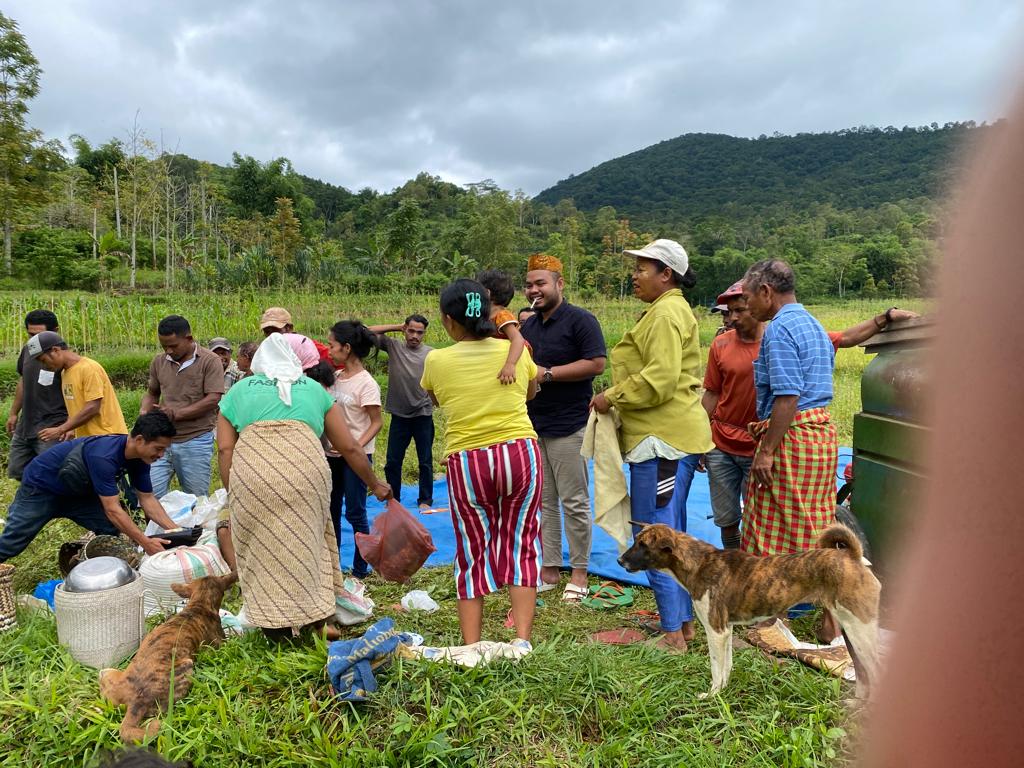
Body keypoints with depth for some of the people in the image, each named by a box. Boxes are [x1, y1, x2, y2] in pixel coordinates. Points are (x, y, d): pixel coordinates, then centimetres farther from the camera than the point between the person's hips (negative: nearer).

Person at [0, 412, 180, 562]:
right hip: (41, 487, -7)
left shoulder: (139, 458, -15)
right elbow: (112, 509, -39)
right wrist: (145, 542, -40)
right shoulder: (104, 456, -39)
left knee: (111, 529, -9)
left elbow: (147, 499, -8)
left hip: (78, 492, 7)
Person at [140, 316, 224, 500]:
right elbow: (152, 393, 22)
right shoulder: (159, 362, 8)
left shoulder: (210, 361, -6)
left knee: (197, 500, 7)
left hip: (195, 441, -4)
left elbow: (213, 400, -13)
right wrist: (144, 413, 2)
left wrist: (178, 413, -18)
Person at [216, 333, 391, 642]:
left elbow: (225, 449, 12)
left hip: (251, 470, 0)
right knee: (304, 542, 16)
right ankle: (312, 617, 23)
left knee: (262, 547, 12)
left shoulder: (238, 390, 27)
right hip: (305, 465, 1)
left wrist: (233, 499, 15)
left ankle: (275, 627, 19)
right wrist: (375, 485, 36)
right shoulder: (313, 389, 28)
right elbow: (349, 447, 26)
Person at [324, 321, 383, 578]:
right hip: (332, 454, 7)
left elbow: (377, 422, -14)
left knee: (355, 513, 0)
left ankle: (360, 569, 14)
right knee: (331, 511, 15)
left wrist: (357, 446, -24)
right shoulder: (335, 378, 7)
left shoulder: (366, 383, -14)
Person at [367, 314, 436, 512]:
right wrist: (396, 327, -5)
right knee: (392, 461, 9)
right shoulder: (393, 346, 0)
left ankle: (425, 500, 22)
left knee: (425, 461, 9)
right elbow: (369, 332, -4)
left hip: (423, 415, -1)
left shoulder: (430, 354, -3)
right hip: (399, 416, 1)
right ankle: (393, 499, 25)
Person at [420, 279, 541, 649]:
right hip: (521, 453, 1)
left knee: (472, 553, 11)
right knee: (521, 545, 11)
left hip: (467, 463, -1)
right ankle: (522, 639, 7)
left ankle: (471, 647, 15)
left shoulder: (436, 360, -2)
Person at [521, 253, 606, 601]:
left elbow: (596, 363, -16)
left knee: (574, 502, 1)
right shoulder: (528, 327, 16)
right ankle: (549, 569, 21)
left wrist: (547, 373, -17)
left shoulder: (580, 320, -6)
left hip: (568, 426, -7)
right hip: (533, 425, 7)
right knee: (543, 502, 11)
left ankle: (579, 572, 13)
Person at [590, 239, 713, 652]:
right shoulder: (667, 310, 21)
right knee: (672, 535, 17)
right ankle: (684, 621, 27)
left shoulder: (667, 313, -13)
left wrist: (612, 397, -11)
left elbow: (660, 379, -23)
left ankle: (672, 634, 4)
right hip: (669, 435, 11)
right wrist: (616, 400, 15)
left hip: (664, 440, -11)